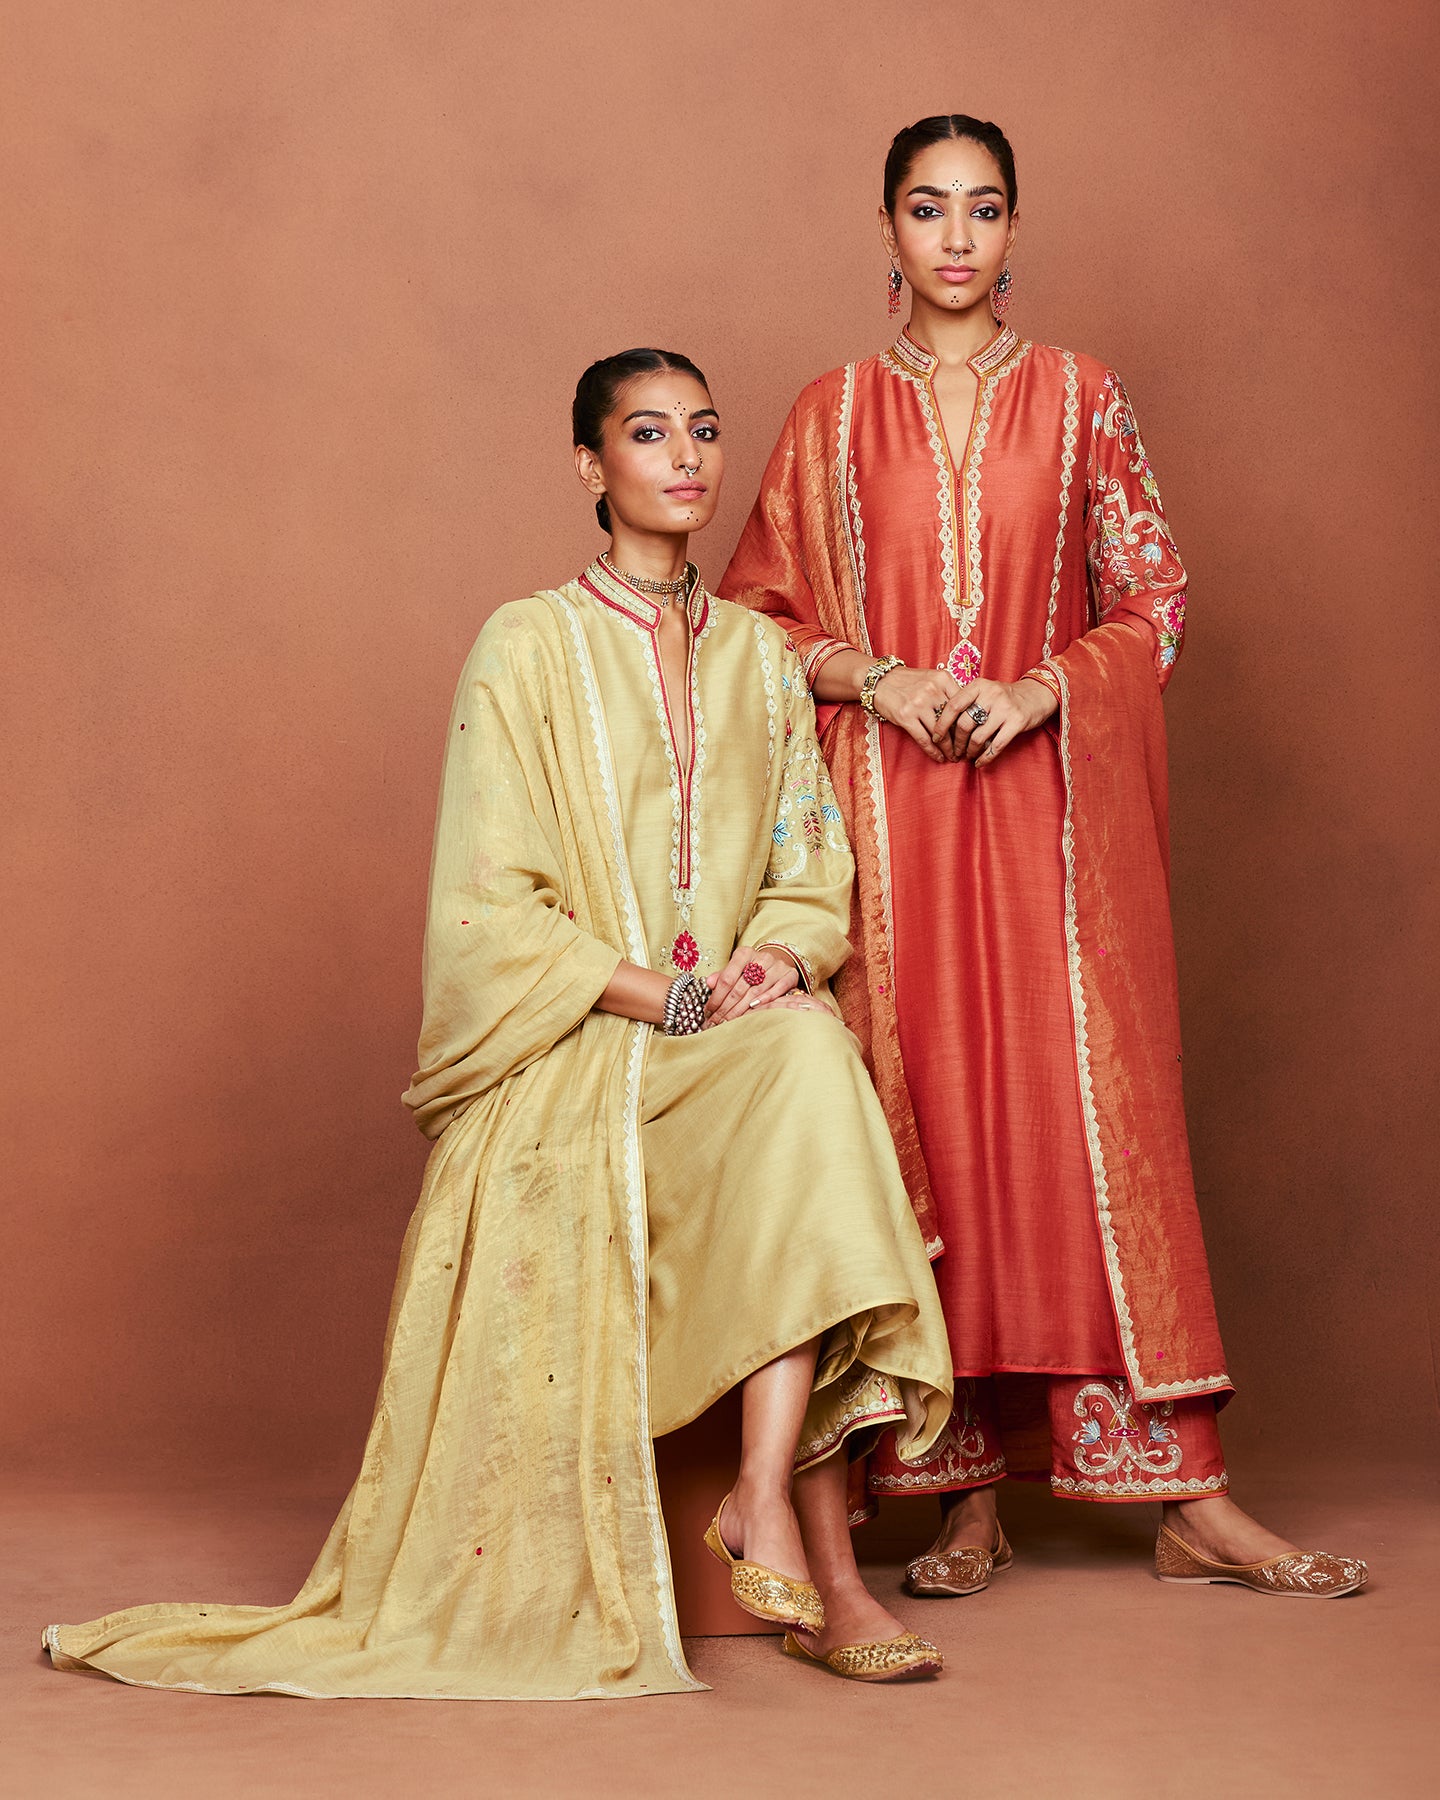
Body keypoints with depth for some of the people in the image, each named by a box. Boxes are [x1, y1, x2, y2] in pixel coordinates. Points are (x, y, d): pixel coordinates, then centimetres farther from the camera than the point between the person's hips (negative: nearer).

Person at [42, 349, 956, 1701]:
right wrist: (659, 996, -14)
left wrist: (786, 950, -8)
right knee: (806, 1073, -33)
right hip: (571, 1055, -4)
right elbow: (490, 909, -5)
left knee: (814, 1063, -31)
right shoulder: (528, 649, 1)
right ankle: (822, 1564, -30)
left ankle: (768, 1493, -30)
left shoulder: (761, 656, 16)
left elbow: (811, 859, 15)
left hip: (745, 1041, 5)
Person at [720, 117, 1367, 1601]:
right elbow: (758, 611, 9)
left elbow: (1153, 603, 6)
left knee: (1092, 1103, -5)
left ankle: (1188, 1497, -1)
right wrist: (880, 676, -8)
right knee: (926, 1111, -1)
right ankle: (966, 1488, 7)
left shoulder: (1081, 399, 7)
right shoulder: (833, 414, 9)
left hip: (1050, 799, -1)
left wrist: (1041, 687, -10)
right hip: (891, 804, 1)